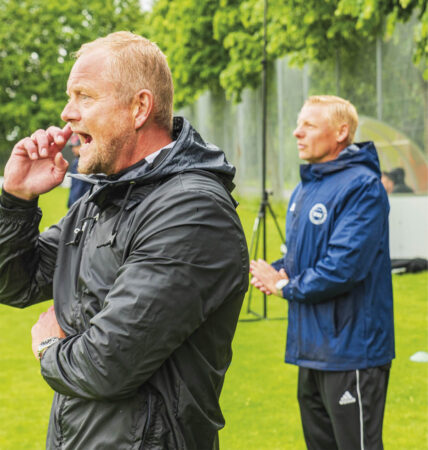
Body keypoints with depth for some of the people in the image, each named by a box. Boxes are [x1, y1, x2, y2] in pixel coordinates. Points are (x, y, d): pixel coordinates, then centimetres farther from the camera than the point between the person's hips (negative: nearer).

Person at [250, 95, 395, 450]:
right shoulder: (304, 188, 12)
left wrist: (285, 286, -12)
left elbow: (344, 267, -26)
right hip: (313, 348, 9)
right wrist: (279, 271, -2)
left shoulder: (361, 187, -17)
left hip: (350, 350, -9)